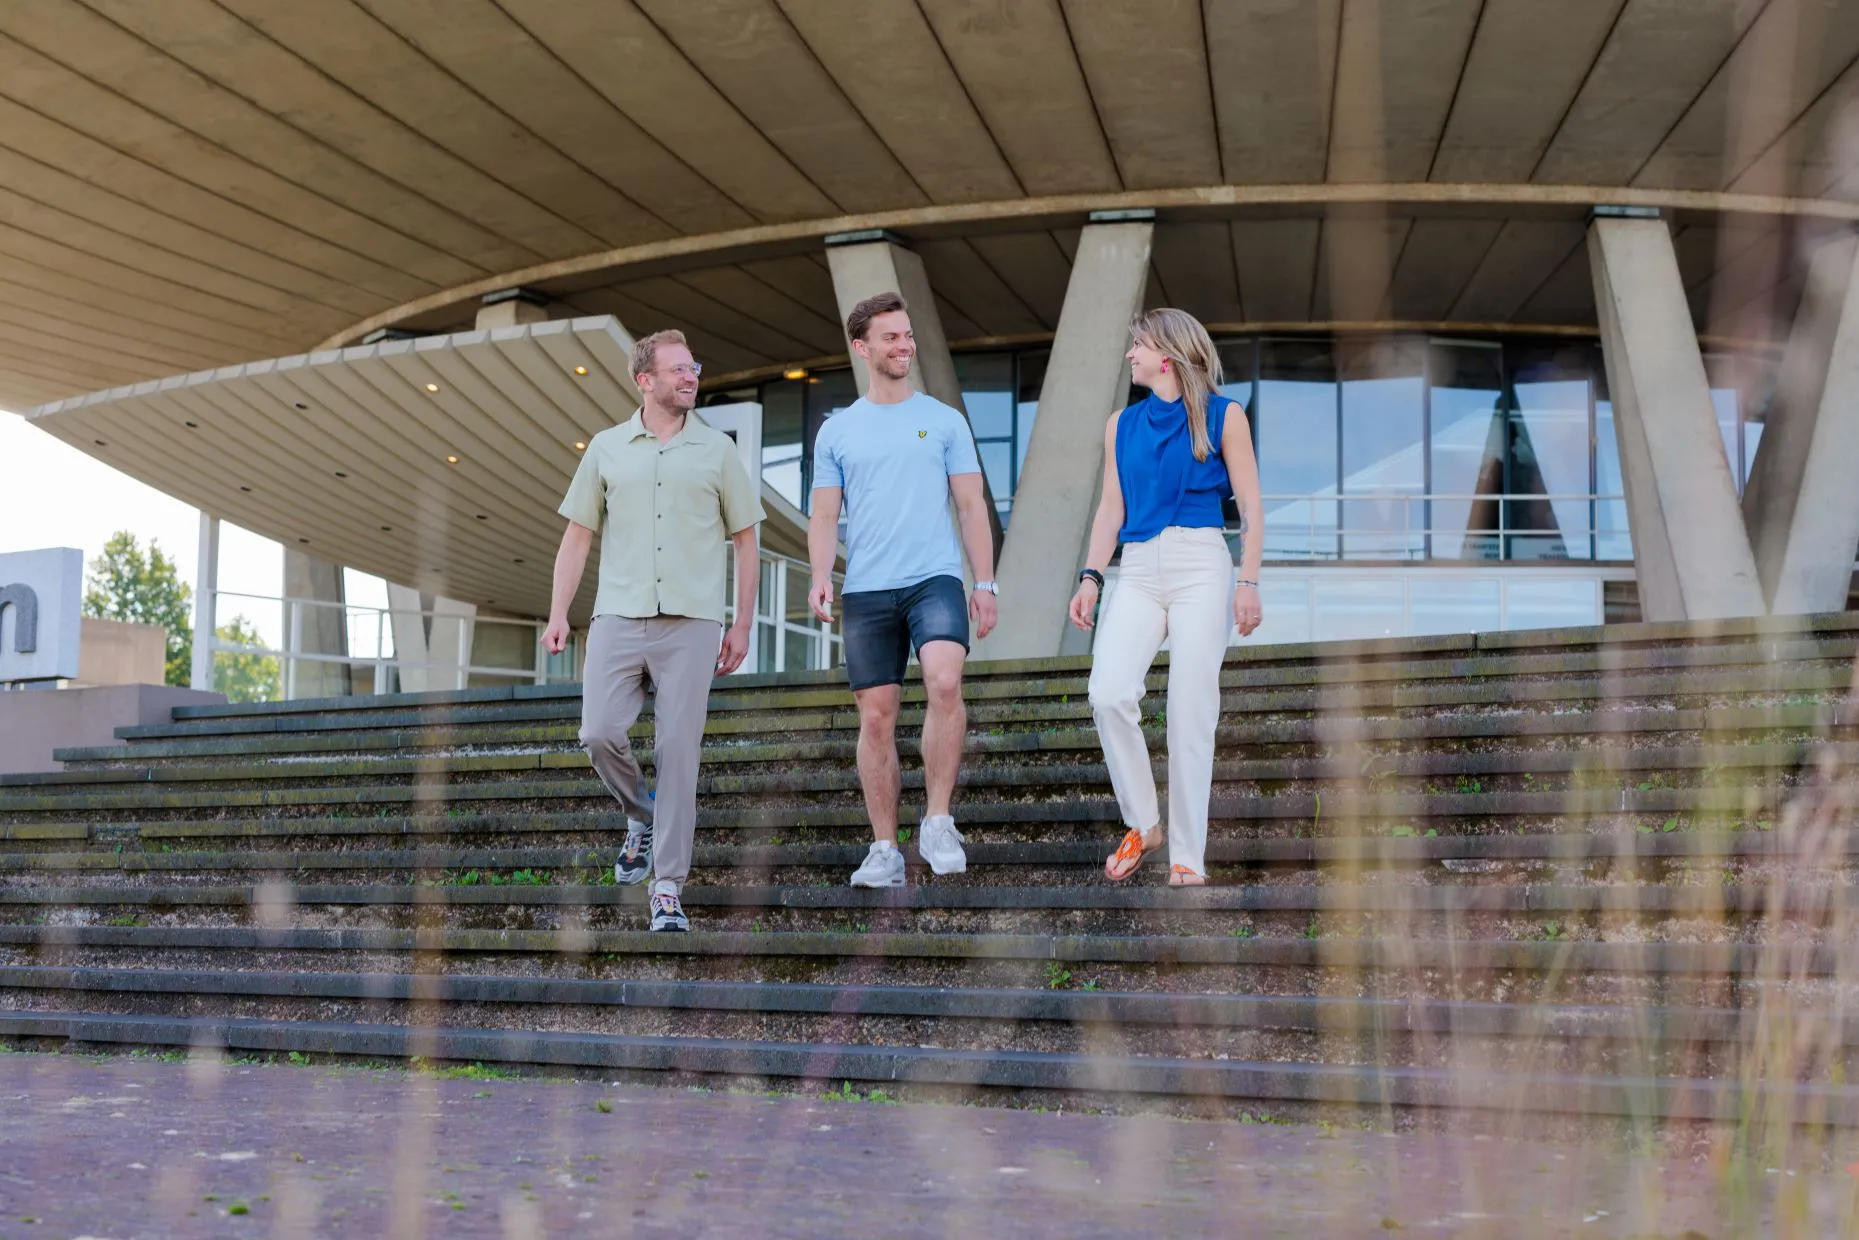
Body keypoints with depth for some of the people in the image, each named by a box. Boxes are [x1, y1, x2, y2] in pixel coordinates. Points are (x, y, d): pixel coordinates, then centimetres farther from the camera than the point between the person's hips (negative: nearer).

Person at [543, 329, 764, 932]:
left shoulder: (718, 449, 8)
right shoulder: (606, 448, 11)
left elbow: (745, 541, 11)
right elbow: (577, 536, 13)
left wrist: (743, 625, 6)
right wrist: (558, 613, 3)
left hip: (691, 622, -1)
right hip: (619, 617, 1)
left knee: (678, 752, -4)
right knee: (600, 734, -10)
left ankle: (668, 889, 2)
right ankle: (642, 816, 21)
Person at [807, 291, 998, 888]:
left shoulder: (944, 420, 9)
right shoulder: (837, 430, 11)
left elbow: (971, 506, 8)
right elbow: (824, 515, 9)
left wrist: (985, 583, 0)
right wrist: (820, 575, -8)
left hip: (935, 580, -2)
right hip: (865, 592, 2)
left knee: (944, 682, -26)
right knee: (876, 717, 2)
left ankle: (938, 822, -13)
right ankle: (885, 850, 10)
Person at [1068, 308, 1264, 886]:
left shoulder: (1223, 416, 5)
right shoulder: (1122, 425, 17)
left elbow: (1251, 505, 2)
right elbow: (1111, 507, 14)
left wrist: (1248, 580, -7)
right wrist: (1090, 578, 3)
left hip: (1201, 567, -3)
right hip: (1137, 571, 3)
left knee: (1191, 712, -7)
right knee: (1108, 693, -17)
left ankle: (1188, 856, -1)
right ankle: (1141, 824, 1)